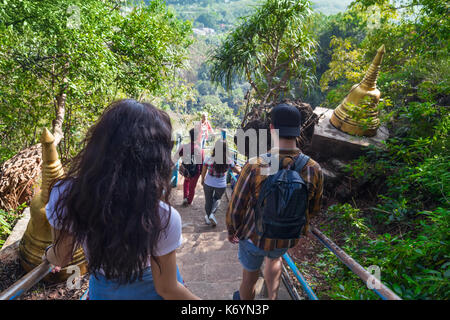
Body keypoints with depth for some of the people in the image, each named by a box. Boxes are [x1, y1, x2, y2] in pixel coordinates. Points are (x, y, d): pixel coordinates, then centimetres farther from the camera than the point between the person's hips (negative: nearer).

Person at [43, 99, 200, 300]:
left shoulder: (64, 195, -26)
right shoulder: (163, 218, -36)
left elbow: (61, 258, -7)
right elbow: (166, 289, -20)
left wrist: (48, 255, 16)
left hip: (104, 290, 2)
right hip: (149, 289, -1)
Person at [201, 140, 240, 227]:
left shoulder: (208, 159, -18)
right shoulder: (229, 161, -17)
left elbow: (203, 172, -4)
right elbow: (237, 171, -1)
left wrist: (202, 180, 15)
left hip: (208, 184, 0)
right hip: (221, 185, 0)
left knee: (208, 201, 21)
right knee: (217, 199, 27)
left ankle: (208, 217, 37)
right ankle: (212, 214, 9)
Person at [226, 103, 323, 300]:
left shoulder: (254, 167, -30)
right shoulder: (314, 170, -21)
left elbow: (236, 208, -18)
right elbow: (313, 209, -3)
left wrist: (231, 230, 3)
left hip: (255, 235, -3)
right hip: (288, 238, 3)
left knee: (250, 276, 25)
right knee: (274, 258, 37)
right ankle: (272, 297, 50)